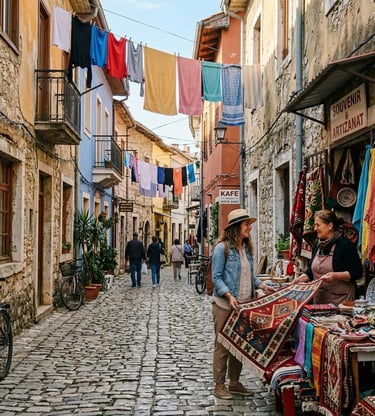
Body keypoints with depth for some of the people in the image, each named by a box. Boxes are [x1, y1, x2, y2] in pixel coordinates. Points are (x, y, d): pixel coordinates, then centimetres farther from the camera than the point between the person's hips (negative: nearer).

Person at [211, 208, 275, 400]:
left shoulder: (246, 248, 12)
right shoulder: (222, 248, -11)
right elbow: (216, 278, -13)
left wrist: (262, 286, 3)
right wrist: (229, 296, -25)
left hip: (244, 304, 7)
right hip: (224, 305, -7)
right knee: (223, 345, 1)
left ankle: (234, 382, 25)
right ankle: (219, 385, 10)